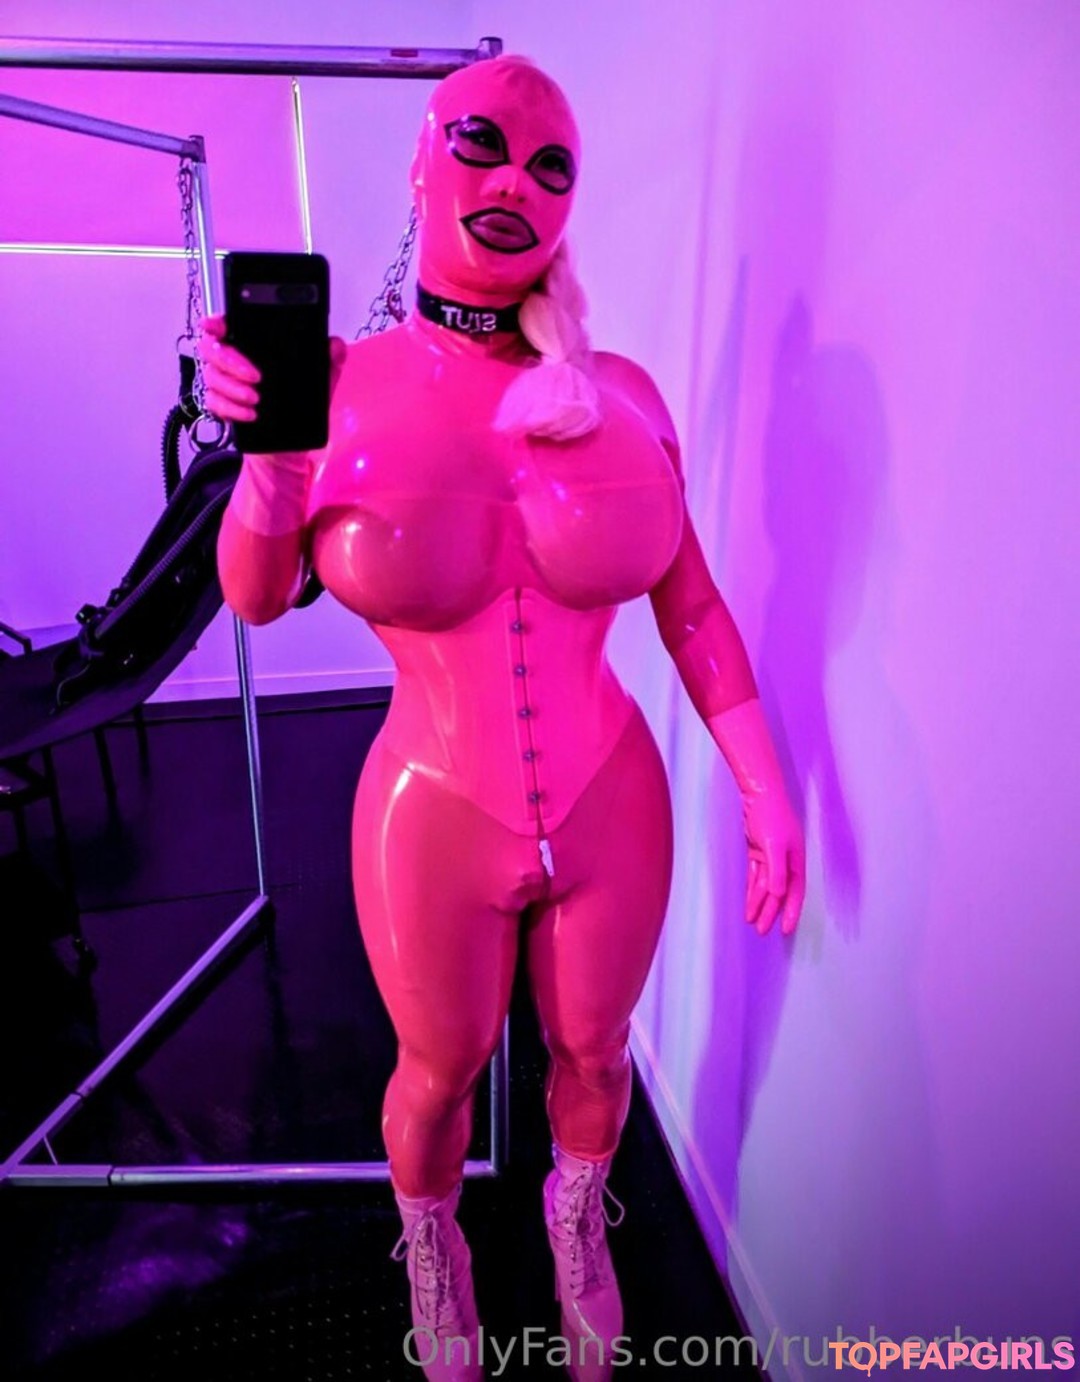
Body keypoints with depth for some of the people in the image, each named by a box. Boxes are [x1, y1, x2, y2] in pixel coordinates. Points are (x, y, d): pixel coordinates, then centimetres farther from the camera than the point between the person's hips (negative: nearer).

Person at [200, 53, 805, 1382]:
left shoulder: (619, 394, -7)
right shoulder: (342, 383, -11)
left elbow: (692, 605, -1)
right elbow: (254, 597, -3)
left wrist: (765, 788, -1)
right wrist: (271, 456, -23)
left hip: (612, 809, 2)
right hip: (434, 821, -1)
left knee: (592, 1054, 25)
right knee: (440, 1073, 23)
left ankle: (578, 1229, 61)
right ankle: (432, 1251, 59)